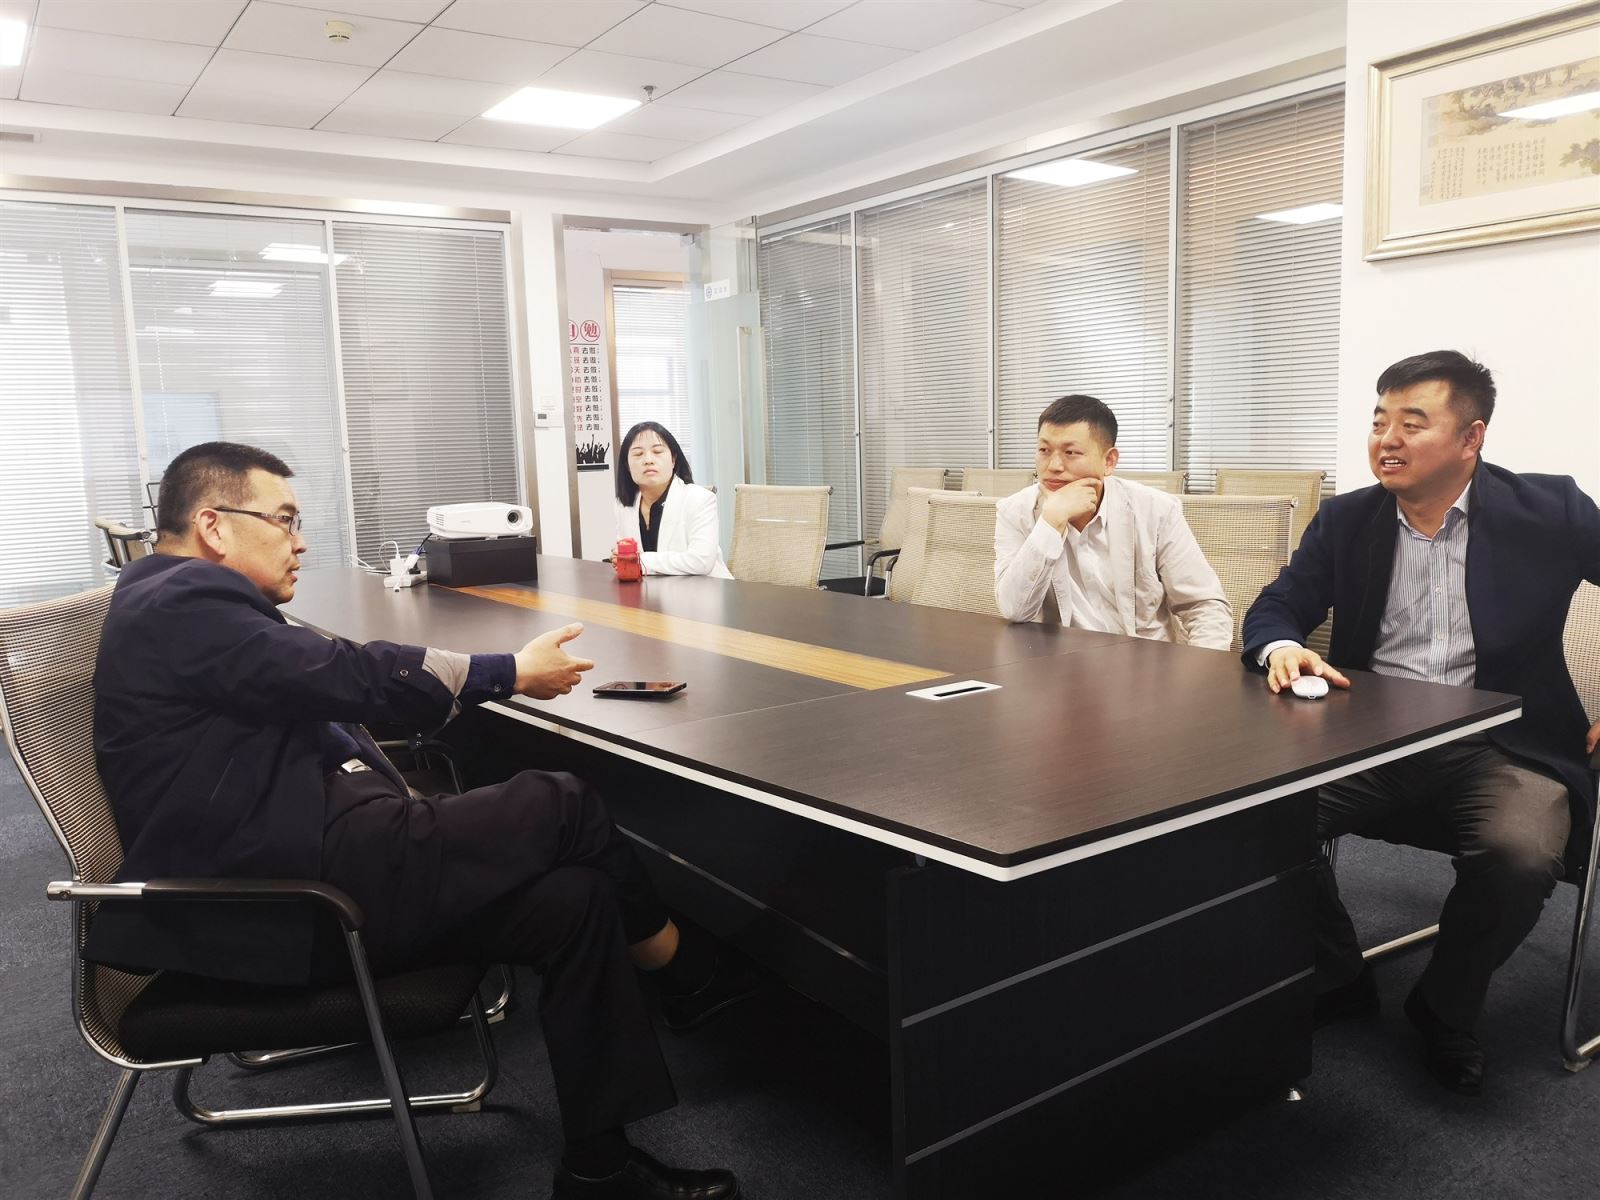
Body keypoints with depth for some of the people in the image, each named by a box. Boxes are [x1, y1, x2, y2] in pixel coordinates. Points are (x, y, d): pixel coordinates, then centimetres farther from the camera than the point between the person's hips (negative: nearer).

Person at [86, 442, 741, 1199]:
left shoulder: (189, 605, 23)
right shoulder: (183, 602, -11)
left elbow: (328, 680, 18)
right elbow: (349, 676, -15)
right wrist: (512, 673, -6)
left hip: (298, 869, 10)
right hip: (293, 892, -10)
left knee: (573, 898, -4)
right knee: (561, 808, -12)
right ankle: (685, 972, 13)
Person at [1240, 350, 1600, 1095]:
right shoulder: (1344, 519, 7)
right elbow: (1274, 609, 6)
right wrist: (1282, 649, -18)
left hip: (1500, 748, -2)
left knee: (1518, 856, -33)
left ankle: (1445, 1008, 1)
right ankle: (1335, 978, 5)